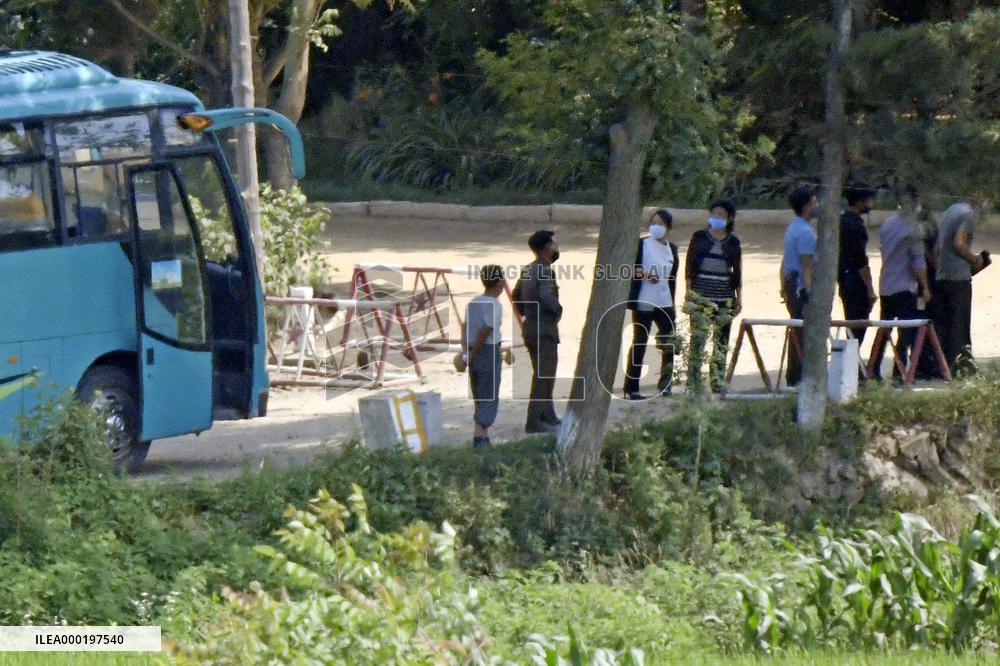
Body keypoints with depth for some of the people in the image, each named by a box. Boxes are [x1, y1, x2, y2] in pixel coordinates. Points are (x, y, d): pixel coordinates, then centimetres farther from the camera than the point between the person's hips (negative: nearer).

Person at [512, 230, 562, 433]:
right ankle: (534, 422, -2)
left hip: (531, 327, 9)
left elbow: (516, 295, 21)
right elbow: (546, 296, -34)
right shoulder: (545, 271, -19)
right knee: (543, 378, -3)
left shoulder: (527, 270, 10)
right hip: (545, 331, -9)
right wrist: (558, 310, -16)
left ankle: (548, 417, 27)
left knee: (542, 376, 18)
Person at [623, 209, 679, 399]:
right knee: (639, 344, -2)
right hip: (643, 303, -5)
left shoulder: (672, 249, 11)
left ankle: (665, 384, 15)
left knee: (669, 344, 3)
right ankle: (631, 389, 2)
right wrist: (643, 275, -21)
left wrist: (672, 303, 18)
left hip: (664, 304, 5)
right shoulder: (641, 245, -4)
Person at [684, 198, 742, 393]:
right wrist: (689, 293, -4)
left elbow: (737, 272, 13)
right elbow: (689, 267, 4)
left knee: (721, 341, 2)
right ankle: (693, 382, -7)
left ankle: (718, 383, 7)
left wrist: (738, 298, 10)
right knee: (698, 339, -8)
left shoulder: (733, 242, 9)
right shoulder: (699, 238, 4)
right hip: (701, 296, -2)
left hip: (725, 298, 2)